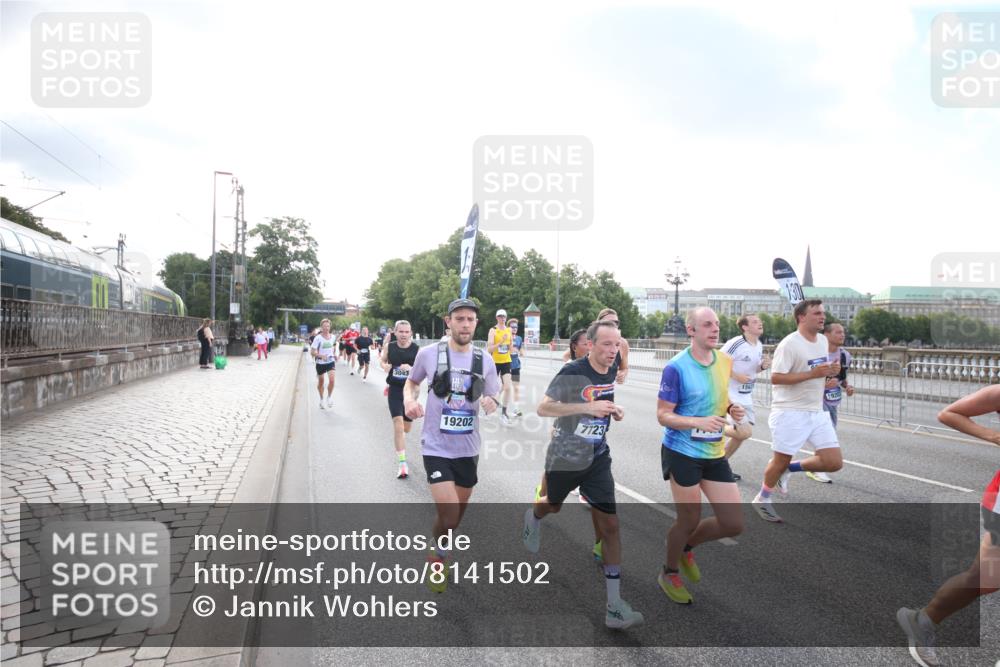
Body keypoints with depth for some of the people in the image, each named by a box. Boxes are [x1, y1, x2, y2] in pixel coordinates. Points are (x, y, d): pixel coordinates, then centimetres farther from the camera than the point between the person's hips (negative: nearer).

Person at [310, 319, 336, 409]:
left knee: (332, 379, -19)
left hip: (331, 361, 2)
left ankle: (329, 397, 3)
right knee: (320, 382, 12)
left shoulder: (332, 336, 1)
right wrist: (321, 355, -30)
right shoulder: (318, 338, -13)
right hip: (320, 363, -2)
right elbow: (312, 352, -15)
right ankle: (321, 399, 33)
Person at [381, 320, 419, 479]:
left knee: (406, 427, 15)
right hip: (394, 389, -1)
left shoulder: (417, 350, -9)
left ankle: (399, 444, 53)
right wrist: (385, 366, -6)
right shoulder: (389, 347, -3)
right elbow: (382, 360, 16)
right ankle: (402, 464, -12)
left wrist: (411, 368, -26)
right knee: (398, 423, -14)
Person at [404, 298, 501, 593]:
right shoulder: (429, 353, -8)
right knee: (449, 515, -13)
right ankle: (440, 558, 21)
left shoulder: (485, 360, -3)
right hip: (436, 447, -3)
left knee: (457, 515, 17)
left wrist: (491, 402, -16)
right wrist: (409, 399, -11)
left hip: (468, 449, 4)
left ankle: (437, 555, 48)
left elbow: (493, 397, 7)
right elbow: (412, 382, 10)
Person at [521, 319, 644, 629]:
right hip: (564, 458, -4)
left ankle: (614, 607, -1)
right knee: (552, 505, 23)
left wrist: (614, 411, -4)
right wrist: (587, 407, -35)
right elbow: (542, 408, -26)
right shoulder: (572, 372, -22)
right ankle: (532, 518, 64)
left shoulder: (612, 371, -2)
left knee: (610, 524, -6)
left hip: (598, 459, 4)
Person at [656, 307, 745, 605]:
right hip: (682, 453, -6)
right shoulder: (676, 367, -15)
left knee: (734, 524, 4)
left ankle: (686, 546, 33)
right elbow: (663, 415, -14)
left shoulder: (725, 361, 4)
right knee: (689, 520, 3)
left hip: (715, 454, 6)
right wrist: (700, 422, -28)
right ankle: (669, 574, 31)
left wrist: (732, 409, -3)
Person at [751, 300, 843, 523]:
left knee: (834, 462, 0)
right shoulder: (789, 344, -17)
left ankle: (790, 469, 23)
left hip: (817, 412, 7)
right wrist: (813, 373, -25)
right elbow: (775, 378, -21)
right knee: (781, 460, 4)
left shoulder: (823, 340, 8)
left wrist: (831, 370, -1)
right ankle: (762, 499, 29)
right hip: (790, 412, -7)